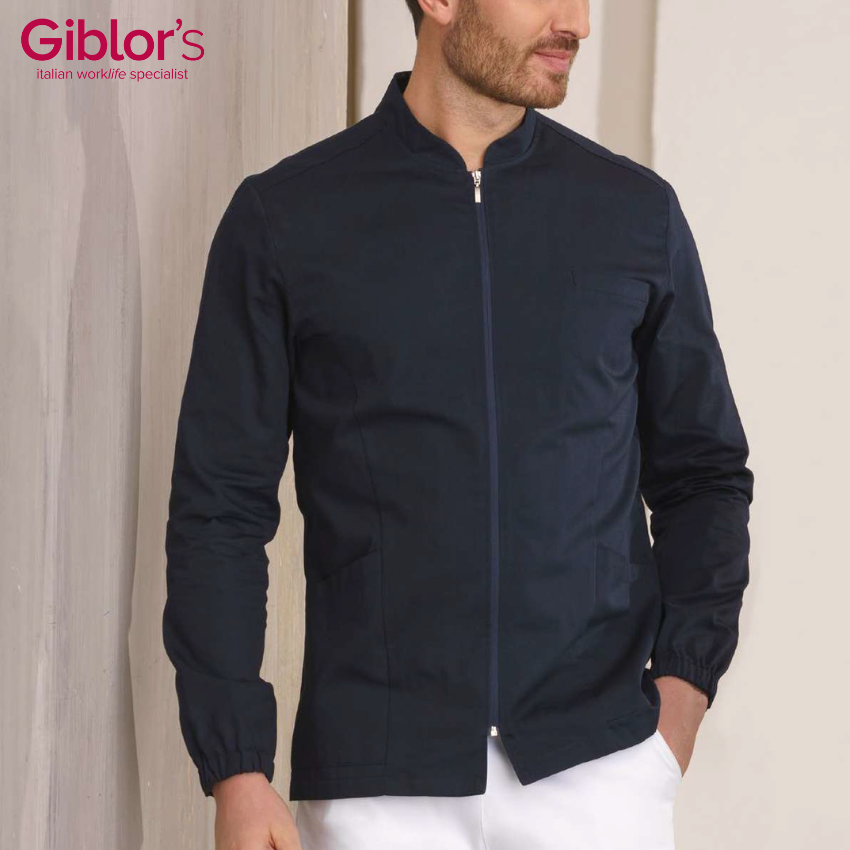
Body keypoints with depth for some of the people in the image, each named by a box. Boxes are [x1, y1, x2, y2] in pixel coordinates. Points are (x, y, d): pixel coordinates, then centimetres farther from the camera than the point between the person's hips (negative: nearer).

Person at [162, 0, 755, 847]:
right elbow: (221, 504, 0)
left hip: (597, 767, 1)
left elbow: (702, 469, 12)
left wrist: (685, 683, -3)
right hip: (373, 776, -1)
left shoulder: (638, 212, 5)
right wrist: (236, 775, -6)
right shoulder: (282, 218, 0)